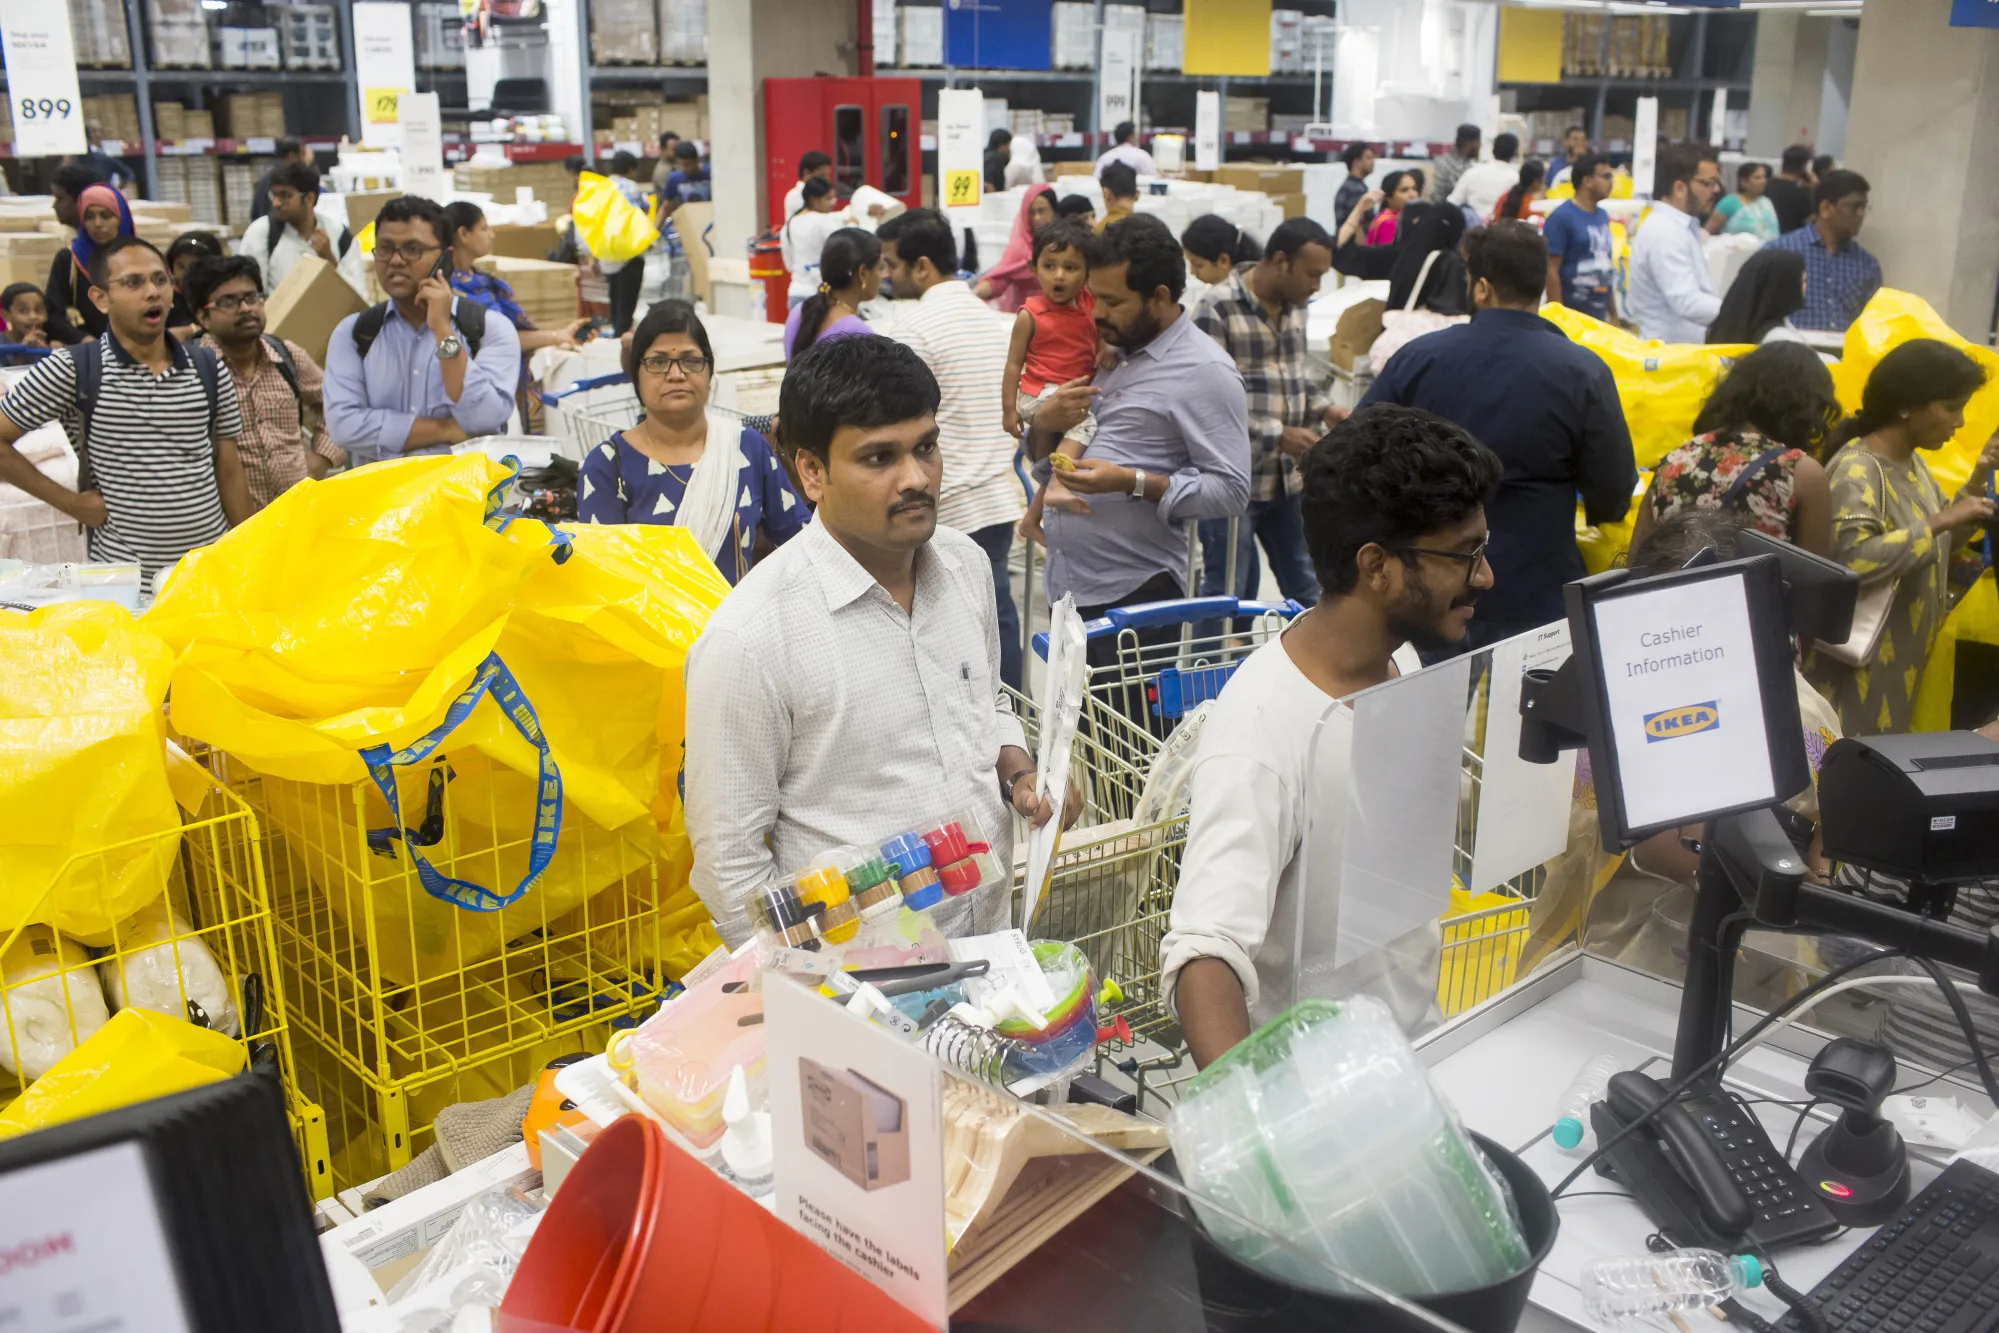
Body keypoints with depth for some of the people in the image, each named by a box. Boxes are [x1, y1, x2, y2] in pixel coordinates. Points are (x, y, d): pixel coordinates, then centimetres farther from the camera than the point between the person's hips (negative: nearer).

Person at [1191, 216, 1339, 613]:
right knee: (1226, 595, 2)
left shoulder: (1294, 306, 10)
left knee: (1308, 590, 15)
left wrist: (1324, 409, 4)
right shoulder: (1217, 309, -15)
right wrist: (1278, 435, -23)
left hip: (1288, 477, 7)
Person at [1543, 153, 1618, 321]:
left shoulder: (1603, 217, 11)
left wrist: (1614, 315, 17)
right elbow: (1551, 271, -14)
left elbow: (1606, 269, 18)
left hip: (1599, 314, 7)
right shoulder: (1561, 217, -11)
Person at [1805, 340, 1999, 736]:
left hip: (1905, 658, 9)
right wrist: (1938, 523, -27)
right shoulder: (1858, 470, -20)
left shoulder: (1912, 462, 8)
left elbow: (1940, 542, 17)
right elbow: (1852, 558, -34)